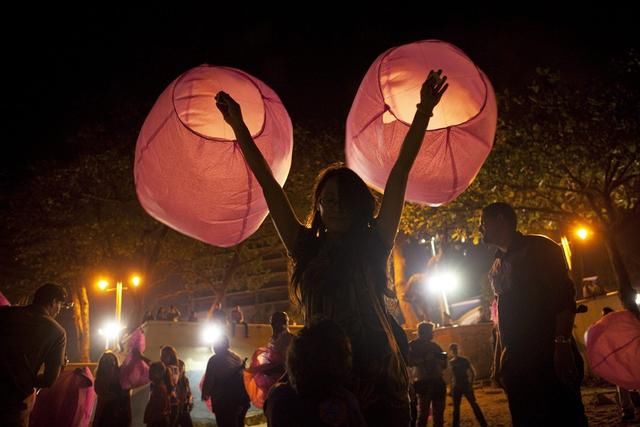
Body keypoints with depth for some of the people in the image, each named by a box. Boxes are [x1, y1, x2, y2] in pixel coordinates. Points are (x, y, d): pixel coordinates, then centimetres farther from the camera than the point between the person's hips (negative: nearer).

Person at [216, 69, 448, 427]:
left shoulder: (372, 246, 2)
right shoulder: (308, 249, 6)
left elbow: (401, 172, -3)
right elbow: (267, 182, 6)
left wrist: (424, 111, -6)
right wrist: (238, 124, 8)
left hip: (376, 376, -1)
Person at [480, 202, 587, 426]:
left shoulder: (538, 248, -1)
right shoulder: (497, 266, 19)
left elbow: (564, 296, -10)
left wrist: (562, 344, -20)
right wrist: (500, 356, 16)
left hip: (550, 356, -7)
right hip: (516, 362, 7)